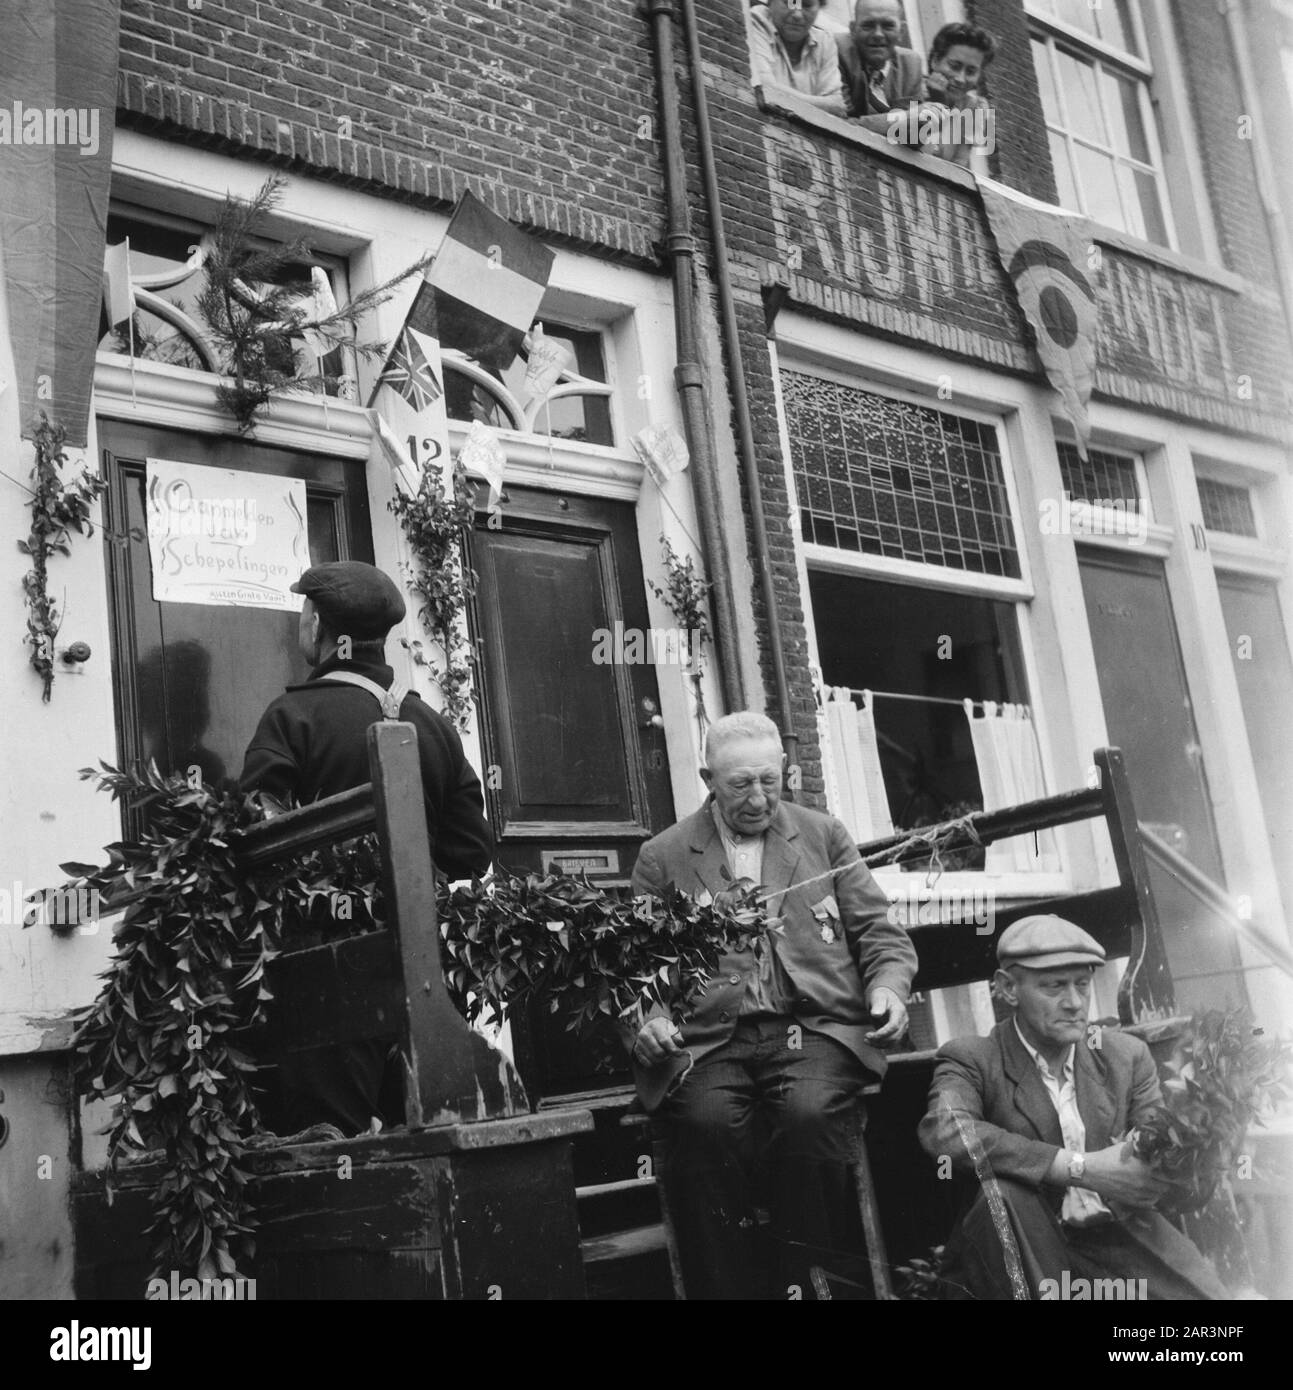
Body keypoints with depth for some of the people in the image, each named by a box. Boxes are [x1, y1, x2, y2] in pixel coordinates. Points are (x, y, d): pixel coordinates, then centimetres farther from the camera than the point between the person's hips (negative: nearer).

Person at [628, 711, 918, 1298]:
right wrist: (646, 1021, -10)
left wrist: (888, 987, -5)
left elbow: (880, 934, 16)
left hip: (815, 1028, 1)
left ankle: (811, 1279, -14)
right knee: (705, 1124, -32)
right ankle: (731, 1286, -16)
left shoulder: (825, 836, 17)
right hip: (709, 1041, 0)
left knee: (809, 1115, -31)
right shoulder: (662, 858, 13)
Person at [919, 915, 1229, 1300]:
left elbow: (1158, 1170, 6)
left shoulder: (1126, 1055, 8)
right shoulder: (972, 1061, -4)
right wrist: (1080, 1167, -26)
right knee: (999, 1189, -31)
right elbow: (944, 1131, -26)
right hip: (1025, 1255, -2)